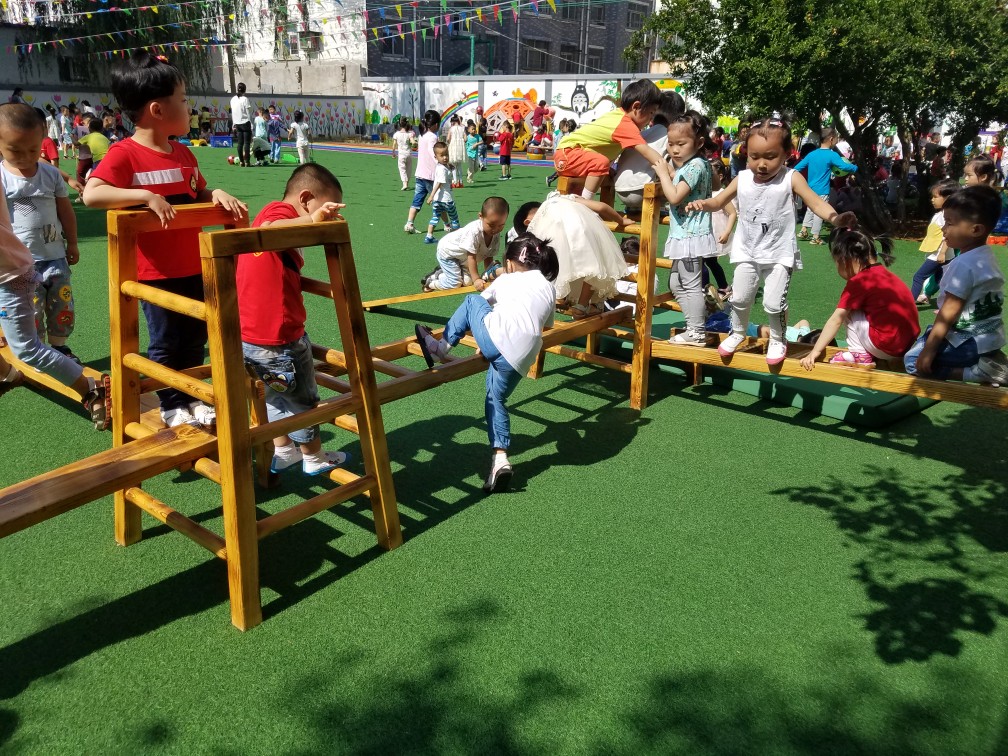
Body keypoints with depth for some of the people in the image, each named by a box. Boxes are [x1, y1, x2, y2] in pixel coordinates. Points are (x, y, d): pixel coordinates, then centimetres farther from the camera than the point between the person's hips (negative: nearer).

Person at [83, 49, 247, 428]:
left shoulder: (183, 154, 8)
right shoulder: (125, 154, -15)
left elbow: (199, 193, 20)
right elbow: (91, 194, -27)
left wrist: (218, 195, -1)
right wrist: (146, 196, -32)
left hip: (193, 266, 7)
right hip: (156, 271, -7)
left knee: (195, 336, 16)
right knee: (166, 341, 6)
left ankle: (190, 396, 33)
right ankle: (172, 405, 23)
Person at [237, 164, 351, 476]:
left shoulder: (272, 213, 16)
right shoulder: (281, 210, -14)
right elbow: (270, 231, -40)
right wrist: (312, 219, -49)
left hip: (249, 335, 9)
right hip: (278, 336, -9)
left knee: (278, 394, 27)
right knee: (301, 398, 12)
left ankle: (283, 452, 39)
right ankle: (314, 458, 31)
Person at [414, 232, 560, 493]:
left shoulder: (506, 279, 23)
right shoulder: (549, 287, 27)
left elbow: (480, 304, 39)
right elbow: (546, 326, 38)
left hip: (497, 338, -3)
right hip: (521, 359, 3)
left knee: (472, 301, 24)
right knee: (496, 400, 23)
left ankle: (442, 346, 20)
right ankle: (500, 459, 9)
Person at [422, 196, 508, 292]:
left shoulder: (496, 235, -17)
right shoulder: (474, 231, -39)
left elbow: (488, 257, -8)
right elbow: (471, 257, -35)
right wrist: (476, 279, -36)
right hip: (447, 251, -7)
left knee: (467, 281, 0)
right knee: (455, 284, -14)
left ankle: (441, 272, 21)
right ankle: (429, 282, 12)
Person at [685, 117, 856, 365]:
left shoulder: (791, 179, -14)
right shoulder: (742, 179, -4)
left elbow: (816, 202, -23)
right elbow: (719, 202, 6)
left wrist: (835, 217, -43)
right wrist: (702, 204, -18)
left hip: (780, 254, -3)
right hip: (747, 252, 4)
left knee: (774, 303, -7)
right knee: (739, 298, 11)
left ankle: (778, 340, 20)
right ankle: (737, 333, 38)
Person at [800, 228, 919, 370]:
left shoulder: (858, 282, -10)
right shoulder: (884, 273, 15)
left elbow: (836, 320, -10)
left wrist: (815, 351, -8)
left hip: (886, 349, -8)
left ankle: (859, 354, 2)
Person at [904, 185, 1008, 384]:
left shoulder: (963, 265, -21)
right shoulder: (987, 256, 9)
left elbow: (948, 313, -22)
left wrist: (928, 351, -18)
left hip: (972, 343, -9)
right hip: (991, 337, 9)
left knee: (914, 361, -4)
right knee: (925, 338, 24)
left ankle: (979, 372, -13)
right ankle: (987, 362, 10)